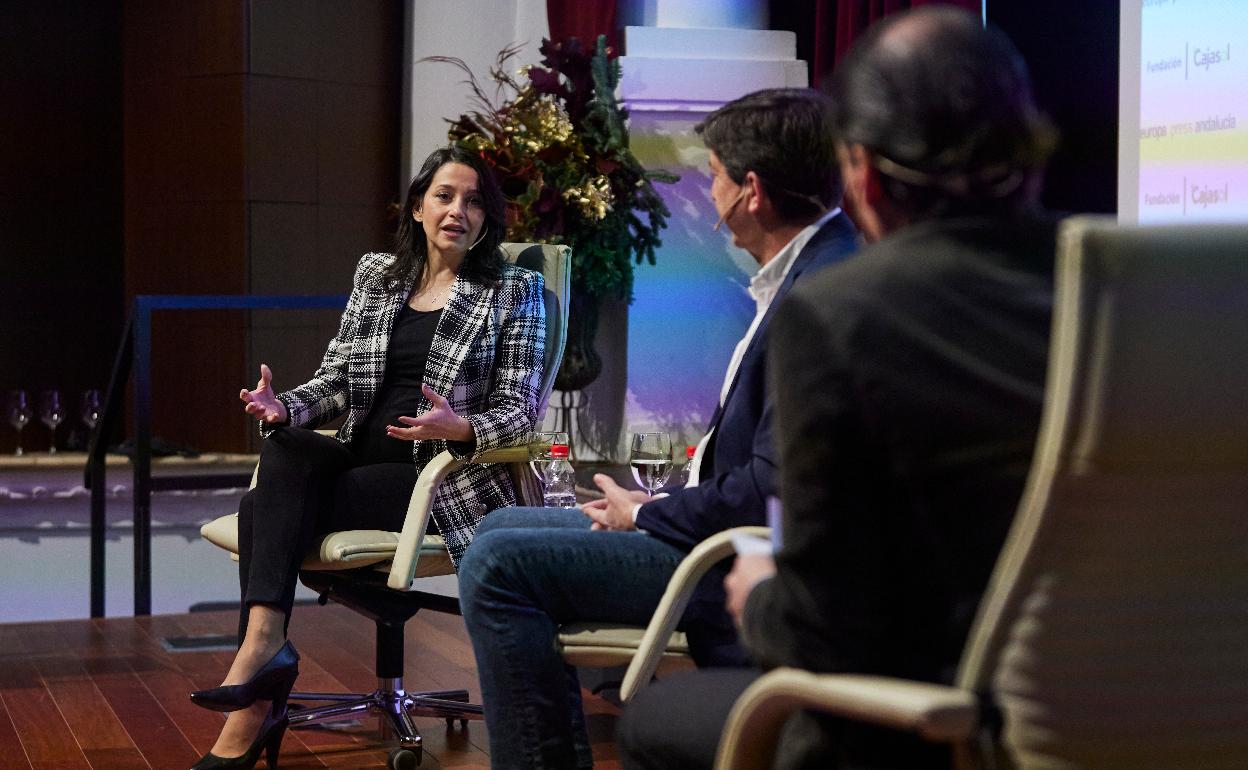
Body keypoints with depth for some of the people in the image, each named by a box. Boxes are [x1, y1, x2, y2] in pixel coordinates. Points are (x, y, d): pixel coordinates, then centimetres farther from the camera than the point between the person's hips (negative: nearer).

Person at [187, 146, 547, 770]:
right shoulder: (376, 274, 16)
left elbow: (520, 409, -2)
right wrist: (285, 407, -8)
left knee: (264, 510, -25)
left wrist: (459, 428, -23)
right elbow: (337, 380, 14)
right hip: (362, 456, 5)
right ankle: (263, 645, -37)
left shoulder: (515, 291, 4)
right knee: (285, 448, -30)